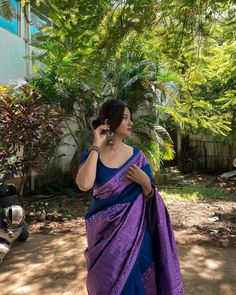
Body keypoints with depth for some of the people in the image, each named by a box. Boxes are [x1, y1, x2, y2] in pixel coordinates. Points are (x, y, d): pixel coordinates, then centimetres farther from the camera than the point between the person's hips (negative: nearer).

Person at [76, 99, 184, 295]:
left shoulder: (137, 155, -3)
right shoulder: (92, 153, -7)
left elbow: (150, 197, 1)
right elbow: (84, 184, -27)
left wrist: (145, 182, -20)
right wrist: (97, 146, -21)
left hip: (133, 231, 1)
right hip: (104, 232, -1)